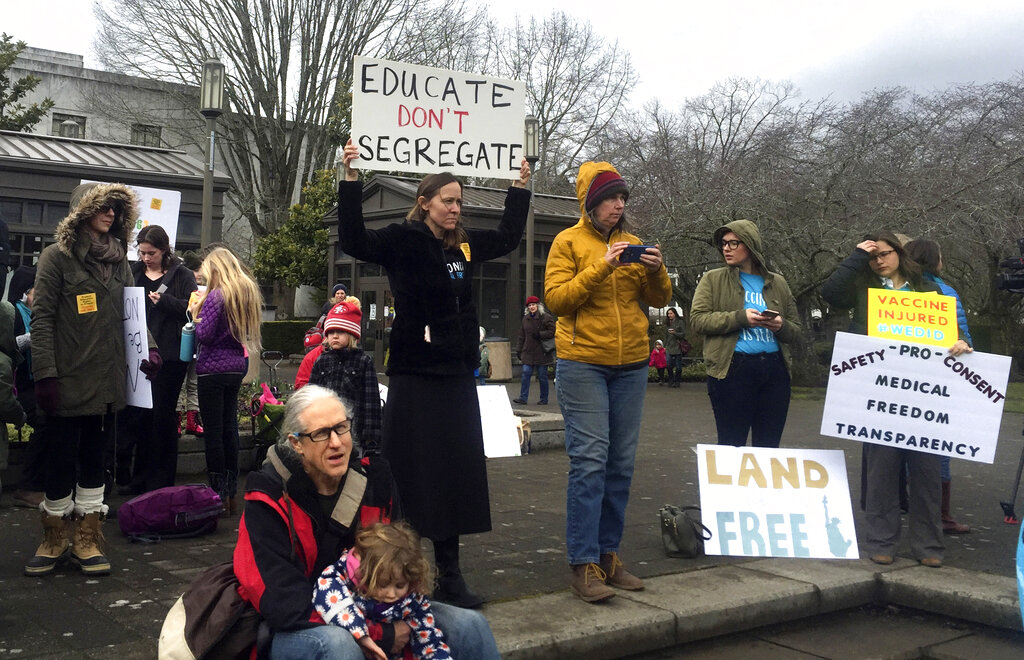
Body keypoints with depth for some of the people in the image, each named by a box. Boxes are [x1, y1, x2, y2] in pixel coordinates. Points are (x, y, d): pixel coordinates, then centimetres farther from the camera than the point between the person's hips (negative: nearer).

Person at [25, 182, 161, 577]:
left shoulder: (118, 262, 13)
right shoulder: (58, 256, -3)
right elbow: (41, 317, -9)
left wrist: (150, 348, -4)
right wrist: (45, 374, -16)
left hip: (107, 381, 5)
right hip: (67, 381, -5)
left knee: (94, 458, 11)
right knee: (61, 459, 2)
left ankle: (87, 540, 20)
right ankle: (54, 540, 19)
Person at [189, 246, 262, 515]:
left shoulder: (216, 296, -13)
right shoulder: (248, 293, 11)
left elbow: (204, 334, -17)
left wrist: (196, 312, -1)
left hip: (213, 369, -8)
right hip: (237, 366, 8)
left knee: (213, 431, -1)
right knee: (230, 427, 13)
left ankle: (219, 493, 2)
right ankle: (231, 493, 18)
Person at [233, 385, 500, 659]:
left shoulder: (375, 479, -4)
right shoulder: (268, 501, -19)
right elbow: (287, 608, -24)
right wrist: (383, 636, -23)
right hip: (295, 633, -4)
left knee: (470, 626, -13)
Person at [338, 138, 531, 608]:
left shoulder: (465, 245, 13)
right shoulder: (402, 240, -5)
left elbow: (507, 238, 30)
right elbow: (354, 240, -21)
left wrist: (520, 186, 29)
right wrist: (350, 178, -25)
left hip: (458, 376, 6)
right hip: (415, 376, -6)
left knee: (455, 474, 8)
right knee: (411, 476, -3)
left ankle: (449, 577, 17)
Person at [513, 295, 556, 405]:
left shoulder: (546, 318, -4)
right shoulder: (526, 319, 14)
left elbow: (552, 332, -10)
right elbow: (522, 337, 17)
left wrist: (539, 334, -16)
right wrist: (519, 350, 13)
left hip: (541, 352, -5)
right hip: (528, 352, 5)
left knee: (542, 376, 2)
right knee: (526, 373, -3)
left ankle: (544, 399, 13)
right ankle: (523, 398, -2)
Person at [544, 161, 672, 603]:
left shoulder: (632, 244, 14)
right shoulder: (568, 242, 1)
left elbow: (659, 300, 12)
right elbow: (556, 298, -10)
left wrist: (656, 271, -8)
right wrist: (602, 266, -17)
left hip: (631, 365, 5)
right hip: (583, 363, -5)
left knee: (621, 463, 6)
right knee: (589, 460, -10)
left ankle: (608, 554, 16)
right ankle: (583, 565, -6)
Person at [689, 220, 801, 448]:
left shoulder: (777, 283, 16)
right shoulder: (713, 279, 9)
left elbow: (796, 330, 18)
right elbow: (697, 320, -4)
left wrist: (781, 326, -6)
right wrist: (741, 317, -14)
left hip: (775, 369, 3)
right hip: (732, 368, -3)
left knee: (769, 446, 6)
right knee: (732, 445, -1)